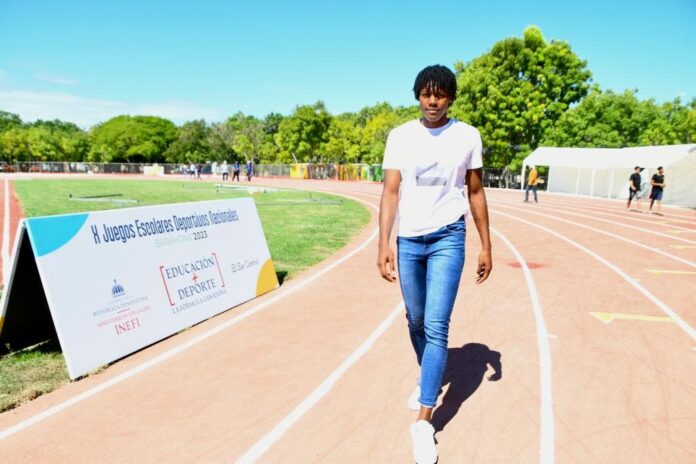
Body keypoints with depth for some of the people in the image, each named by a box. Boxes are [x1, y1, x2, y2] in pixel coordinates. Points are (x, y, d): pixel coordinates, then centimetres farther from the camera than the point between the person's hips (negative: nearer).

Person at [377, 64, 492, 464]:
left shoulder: (467, 136, 0)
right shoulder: (400, 136, 2)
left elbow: (476, 192, 5)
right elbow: (391, 191, -2)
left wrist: (486, 246, 4)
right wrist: (384, 244, -12)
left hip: (448, 238, -2)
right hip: (408, 239, 3)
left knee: (437, 326, -9)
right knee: (416, 320, 14)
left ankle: (424, 422, -2)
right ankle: (430, 379, 41)